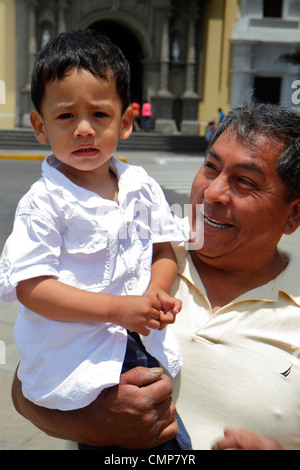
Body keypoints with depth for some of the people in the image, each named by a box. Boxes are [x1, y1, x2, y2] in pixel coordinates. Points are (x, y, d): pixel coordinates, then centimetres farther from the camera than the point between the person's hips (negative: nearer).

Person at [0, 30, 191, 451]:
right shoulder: (44, 203, -11)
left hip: (140, 337, 6)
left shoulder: (142, 187, 5)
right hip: (74, 349, -5)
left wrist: (155, 295, -9)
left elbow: (164, 249, 12)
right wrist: (116, 308, -20)